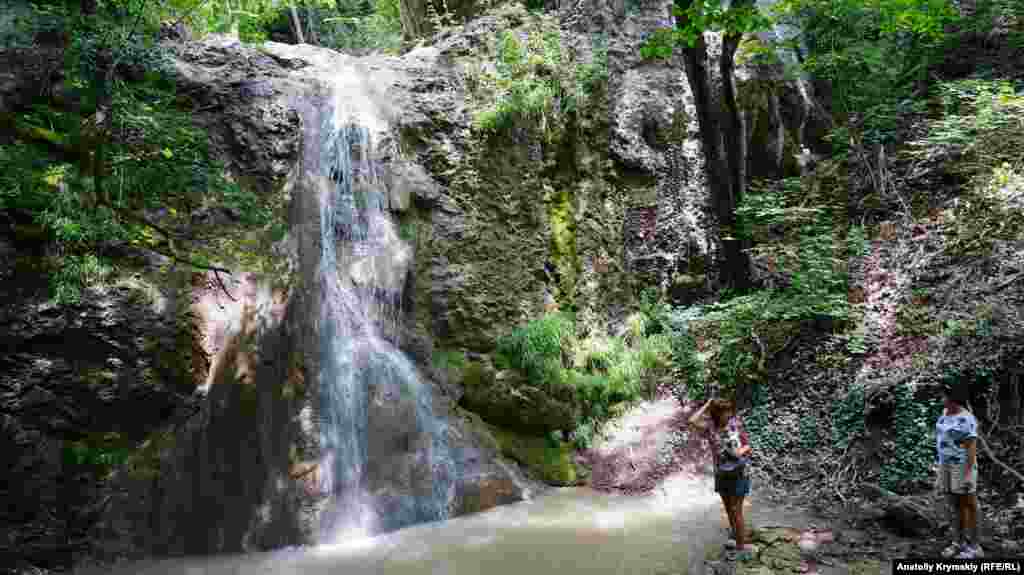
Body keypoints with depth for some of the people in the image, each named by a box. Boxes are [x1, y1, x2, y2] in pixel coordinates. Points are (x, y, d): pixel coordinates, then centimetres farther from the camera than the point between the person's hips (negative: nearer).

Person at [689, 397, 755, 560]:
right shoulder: (711, 427, -6)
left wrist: (742, 451, -27)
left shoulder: (736, 424, -10)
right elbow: (692, 421, -23)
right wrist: (707, 405, -14)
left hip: (738, 473, -4)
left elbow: (748, 446, -3)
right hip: (721, 474, 4)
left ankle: (741, 546, 6)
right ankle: (737, 538, 37)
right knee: (728, 508, 18)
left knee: (736, 511, -4)